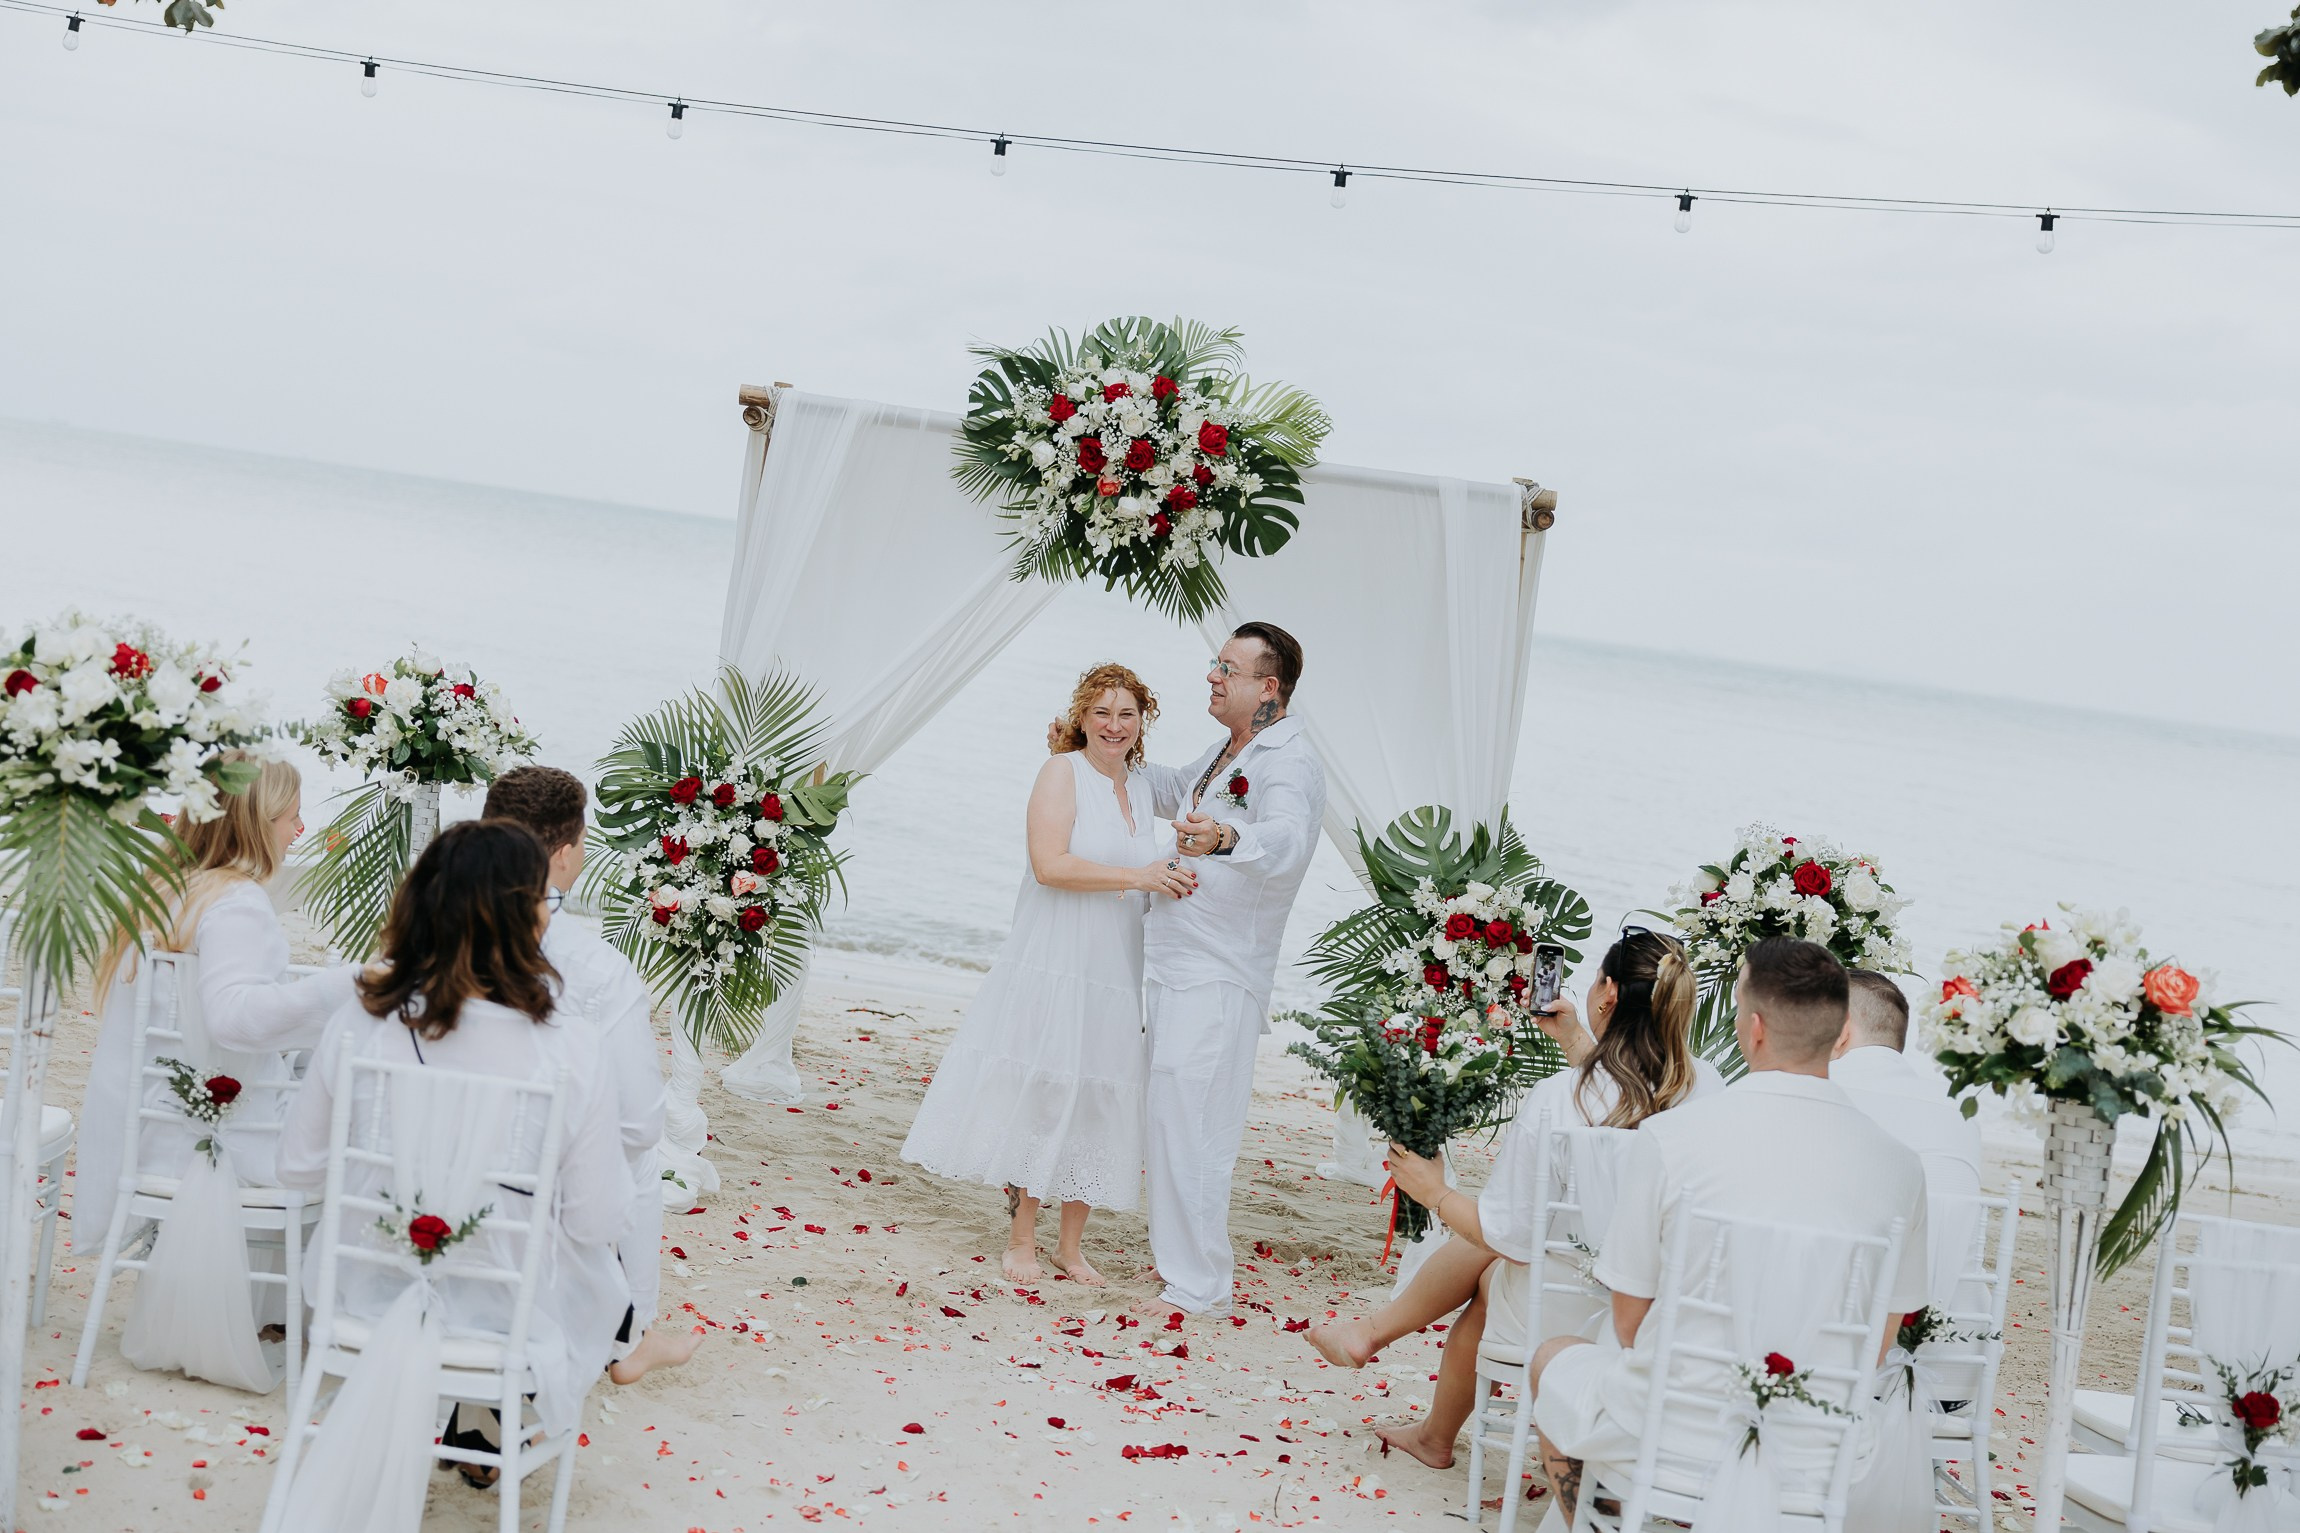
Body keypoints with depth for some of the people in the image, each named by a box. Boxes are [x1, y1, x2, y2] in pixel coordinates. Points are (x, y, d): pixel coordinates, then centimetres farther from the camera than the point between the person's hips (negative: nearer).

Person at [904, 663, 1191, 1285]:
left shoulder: (1142, 787, 14)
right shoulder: (1062, 771, -6)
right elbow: (1050, 864, -18)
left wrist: (1174, 875, 2)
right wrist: (1135, 876, -21)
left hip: (1117, 976, 6)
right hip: (1054, 968, -6)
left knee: (1096, 1107, 8)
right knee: (1037, 1096, -2)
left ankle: (1071, 1245, 17)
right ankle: (1020, 1241, 9)